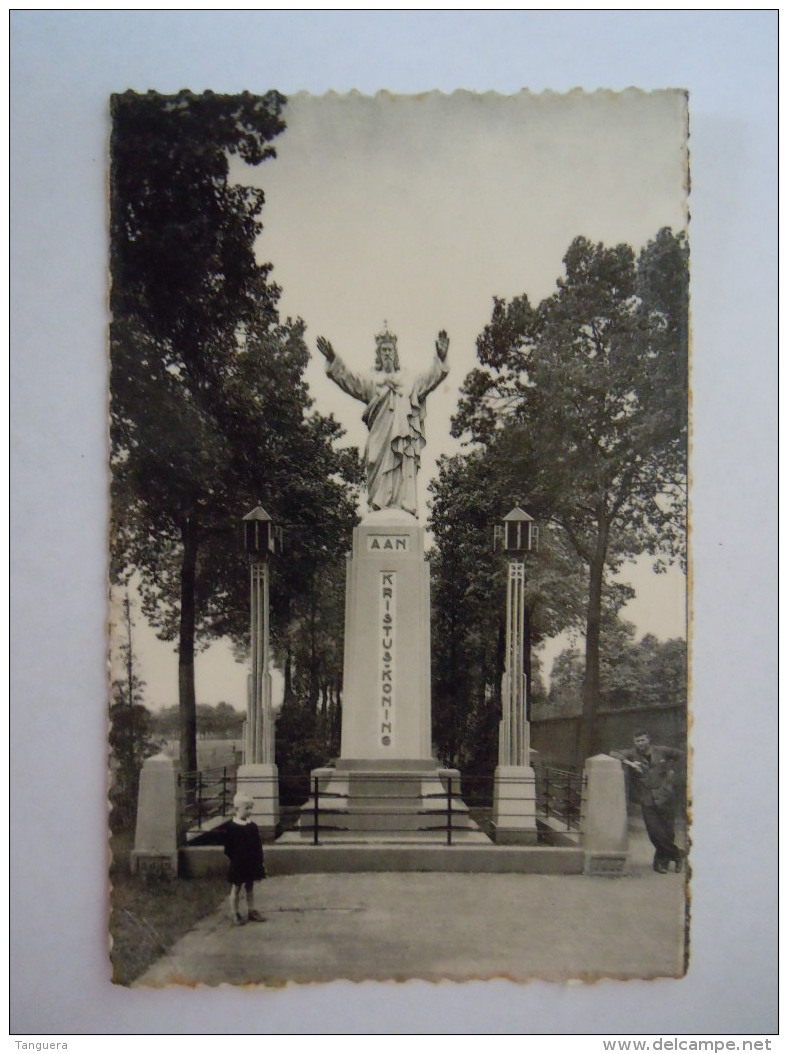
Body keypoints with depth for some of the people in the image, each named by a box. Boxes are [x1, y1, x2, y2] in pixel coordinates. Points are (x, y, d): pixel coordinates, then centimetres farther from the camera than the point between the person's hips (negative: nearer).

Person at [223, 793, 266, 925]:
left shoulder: (252, 826, 3)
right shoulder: (231, 828, -13)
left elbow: (258, 846, 8)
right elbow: (228, 849, -12)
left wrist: (260, 862, 7)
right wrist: (235, 859, -17)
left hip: (252, 863, 5)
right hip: (238, 865, -5)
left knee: (250, 887, 16)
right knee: (236, 888, 6)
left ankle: (251, 911, 26)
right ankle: (234, 913, 16)